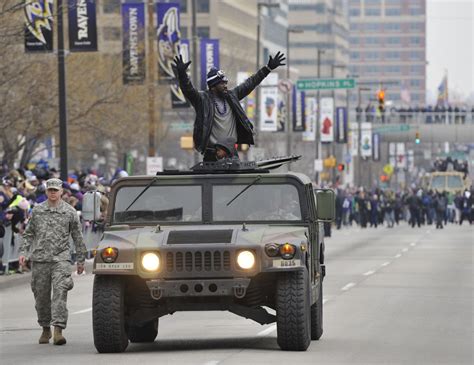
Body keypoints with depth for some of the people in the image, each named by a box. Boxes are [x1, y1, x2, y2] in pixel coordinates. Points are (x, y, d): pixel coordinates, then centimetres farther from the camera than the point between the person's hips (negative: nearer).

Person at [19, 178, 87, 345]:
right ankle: (45, 329, 21)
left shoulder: (70, 212, 5)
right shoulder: (37, 210, 9)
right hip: (39, 259, 2)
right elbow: (28, 234, 15)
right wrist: (23, 252, 4)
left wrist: (81, 260, 10)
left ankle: (58, 330, -20)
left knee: (60, 293, -15)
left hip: (61, 258, -2)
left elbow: (77, 237, 10)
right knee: (41, 295, 6)